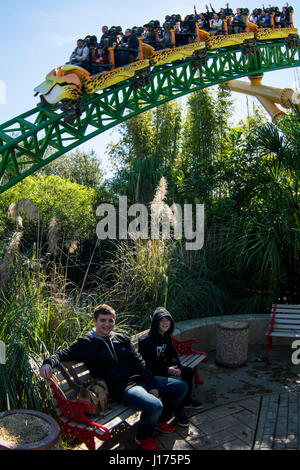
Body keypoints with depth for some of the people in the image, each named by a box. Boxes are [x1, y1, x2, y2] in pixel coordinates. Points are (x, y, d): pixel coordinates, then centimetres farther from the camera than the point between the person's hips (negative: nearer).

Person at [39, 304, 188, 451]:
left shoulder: (122, 339, 11)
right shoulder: (85, 343, -3)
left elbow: (139, 362, 9)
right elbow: (63, 354, -6)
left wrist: (152, 385, 0)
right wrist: (48, 363, -29)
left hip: (139, 379, 7)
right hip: (121, 388, -7)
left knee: (181, 387, 8)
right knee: (154, 405, -33)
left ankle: (160, 421, 28)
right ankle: (143, 437, 0)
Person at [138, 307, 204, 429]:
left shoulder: (166, 336, 2)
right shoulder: (146, 340, -25)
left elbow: (172, 354, 12)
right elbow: (146, 364, -24)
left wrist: (175, 366, -9)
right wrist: (167, 370, -25)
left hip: (164, 367, 9)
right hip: (151, 373, -9)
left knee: (189, 372, 10)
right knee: (176, 382, -28)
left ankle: (186, 401, 29)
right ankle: (179, 412, -7)